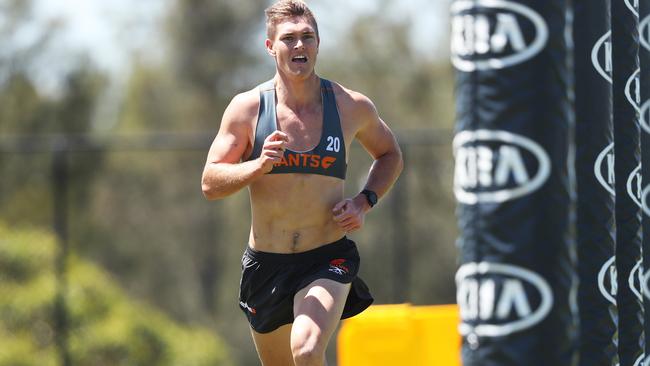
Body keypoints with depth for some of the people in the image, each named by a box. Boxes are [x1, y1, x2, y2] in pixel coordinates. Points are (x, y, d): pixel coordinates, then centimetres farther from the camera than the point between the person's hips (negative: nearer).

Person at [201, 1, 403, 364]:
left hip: (328, 258, -2)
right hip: (266, 264, 2)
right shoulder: (247, 108, -5)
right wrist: (259, 165, -23)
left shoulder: (352, 106, -3)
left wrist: (365, 202, -2)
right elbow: (210, 184, -5)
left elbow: (390, 154, 16)